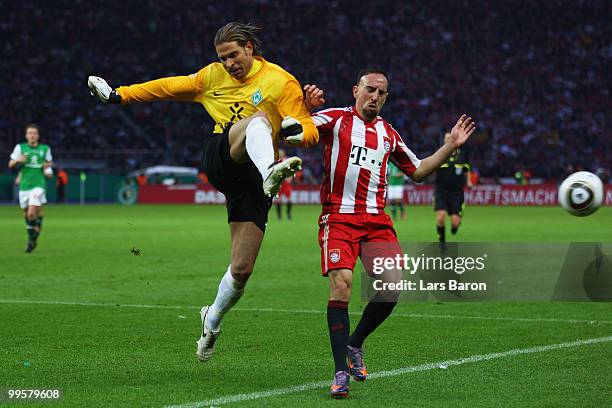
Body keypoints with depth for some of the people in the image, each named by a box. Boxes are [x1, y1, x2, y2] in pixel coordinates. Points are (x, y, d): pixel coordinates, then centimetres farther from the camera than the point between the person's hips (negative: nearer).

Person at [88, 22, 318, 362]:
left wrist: (297, 131, -23)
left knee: (242, 269, -6)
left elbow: (311, 133, 1)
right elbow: (170, 87, 26)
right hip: (220, 159, 1)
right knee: (258, 119, -33)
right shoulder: (213, 76, 17)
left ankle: (213, 319, 26)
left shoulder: (281, 81, 4)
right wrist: (118, 94, 25)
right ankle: (270, 173, -69)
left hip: (251, 181, -1)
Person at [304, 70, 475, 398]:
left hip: (376, 220, 5)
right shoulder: (335, 119, 3)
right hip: (339, 217, -5)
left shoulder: (388, 134, 20)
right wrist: (306, 106, -28)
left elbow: (417, 172, 30)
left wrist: (449, 147, 22)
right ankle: (341, 372, -14)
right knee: (340, 285, -20)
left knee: (391, 289, -10)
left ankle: (354, 345, 16)